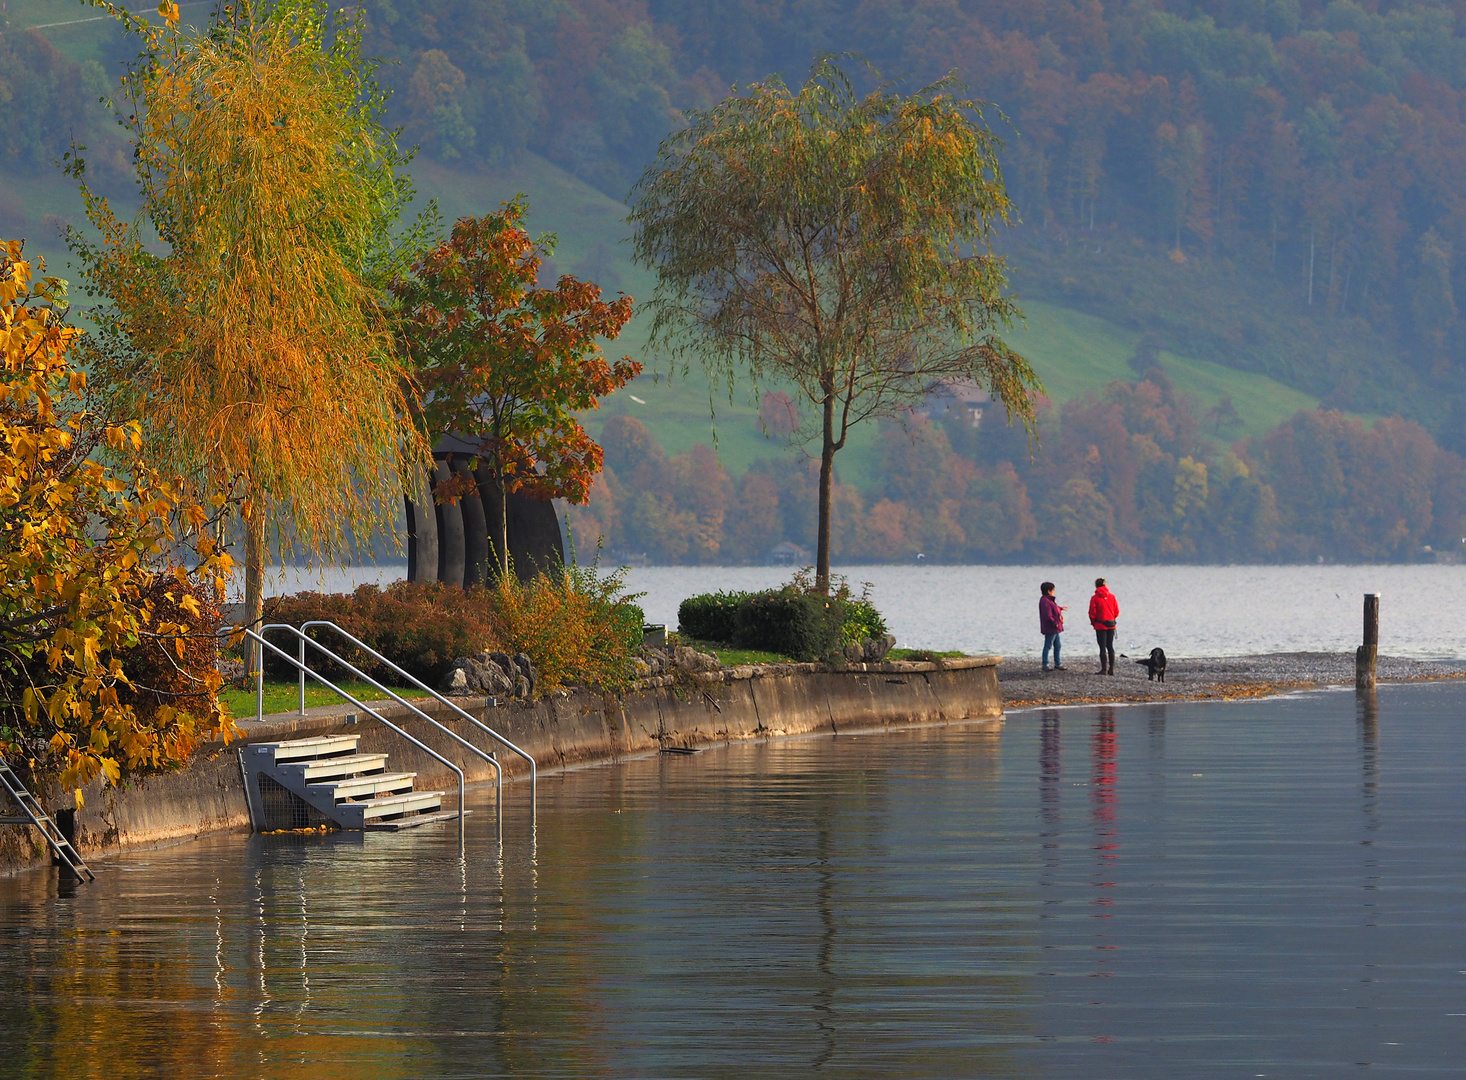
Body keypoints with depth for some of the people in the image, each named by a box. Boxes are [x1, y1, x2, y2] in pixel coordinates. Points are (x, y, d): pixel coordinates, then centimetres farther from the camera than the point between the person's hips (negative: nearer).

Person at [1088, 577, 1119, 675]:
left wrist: (1093, 622, 10)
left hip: (1100, 626, -4)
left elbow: (1092, 613, -8)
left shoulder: (1095, 598, -11)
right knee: (1110, 647, 11)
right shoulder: (1112, 596, 1)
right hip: (1111, 625, 4)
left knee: (1102, 647, -1)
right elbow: (1116, 611, 4)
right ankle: (1111, 669, 11)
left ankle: (1104, 669, -2)